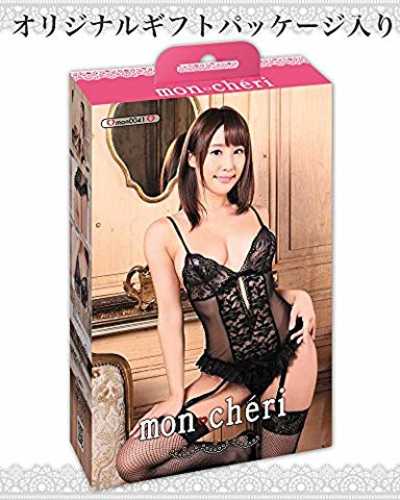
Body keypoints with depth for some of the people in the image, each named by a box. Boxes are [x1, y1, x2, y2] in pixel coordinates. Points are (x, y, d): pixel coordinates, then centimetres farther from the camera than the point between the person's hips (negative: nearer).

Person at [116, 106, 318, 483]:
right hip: (227, 371, -2)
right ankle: (236, 452, 13)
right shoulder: (165, 233, -5)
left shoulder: (259, 217, 6)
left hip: (289, 353, 2)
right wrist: (177, 395, -2)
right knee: (130, 464, -10)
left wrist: (299, 295, -3)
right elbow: (170, 316, -2)